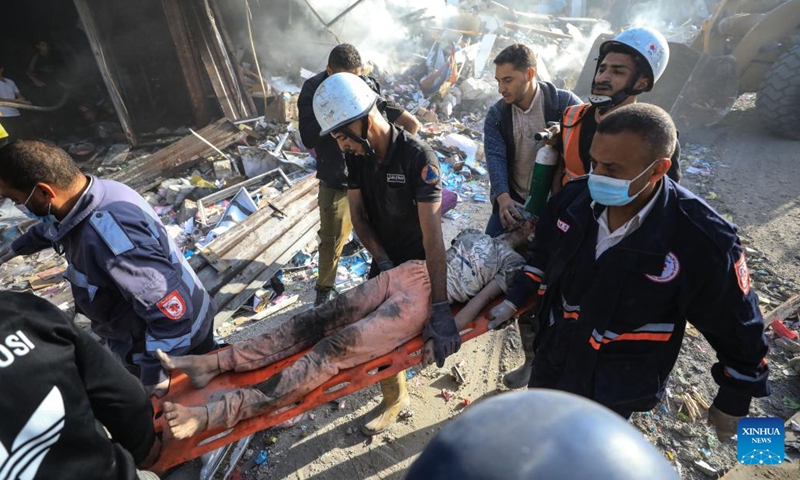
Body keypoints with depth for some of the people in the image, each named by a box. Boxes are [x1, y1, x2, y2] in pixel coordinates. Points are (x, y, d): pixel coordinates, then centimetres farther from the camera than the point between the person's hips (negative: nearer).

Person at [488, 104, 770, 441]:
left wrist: (734, 401, 0)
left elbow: (737, 329, -12)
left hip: (615, 389, -4)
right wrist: (513, 300, 1)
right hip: (551, 356, 5)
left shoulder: (704, 240, -29)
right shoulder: (575, 197, -17)